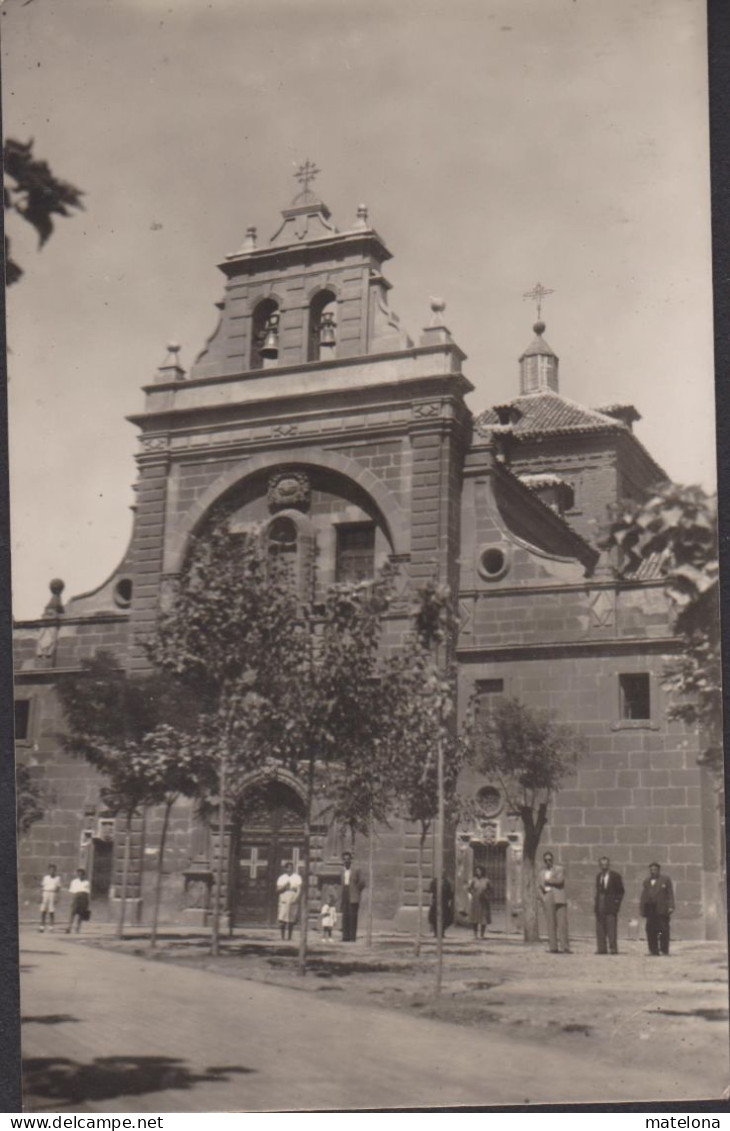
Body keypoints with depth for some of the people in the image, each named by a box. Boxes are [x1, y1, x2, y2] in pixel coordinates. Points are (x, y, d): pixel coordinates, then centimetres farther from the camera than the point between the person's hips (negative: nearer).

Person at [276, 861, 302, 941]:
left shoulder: (297, 877, 6)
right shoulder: (281, 878, 12)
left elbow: (299, 889, -2)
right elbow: (278, 889, 5)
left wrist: (296, 898, -17)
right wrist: (285, 886, -12)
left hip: (293, 902, -1)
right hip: (283, 901, 1)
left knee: (291, 921, -1)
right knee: (282, 920, -8)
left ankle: (289, 937, 4)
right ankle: (283, 936, 0)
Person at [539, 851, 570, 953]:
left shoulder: (560, 869, 8)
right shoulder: (542, 873, 22)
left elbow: (559, 880, -9)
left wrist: (548, 880, 1)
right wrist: (542, 896, 2)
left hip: (559, 899, -3)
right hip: (547, 900, 4)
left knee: (562, 922, -10)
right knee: (551, 925, -2)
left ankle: (565, 947, -11)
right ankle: (553, 947, -2)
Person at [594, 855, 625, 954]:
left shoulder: (615, 876, 1)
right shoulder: (598, 876, 17)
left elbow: (621, 891, 2)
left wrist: (617, 902, -7)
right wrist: (596, 904, 9)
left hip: (611, 905, -5)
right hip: (600, 906, 5)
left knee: (611, 927, -9)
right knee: (600, 928, 1)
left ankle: (613, 948, -6)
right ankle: (601, 948, 4)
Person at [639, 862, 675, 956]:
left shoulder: (665, 880, 9)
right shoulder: (646, 882, 20)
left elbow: (670, 894, 3)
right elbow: (643, 897, 17)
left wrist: (670, 906, -7)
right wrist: (641, 909, 10)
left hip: (662, 910, -3)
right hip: (650, 910, 3)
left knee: (663, 929, -7)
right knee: (651, 930, -2)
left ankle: (664, 949, 0)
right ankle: (654, 951, 2)